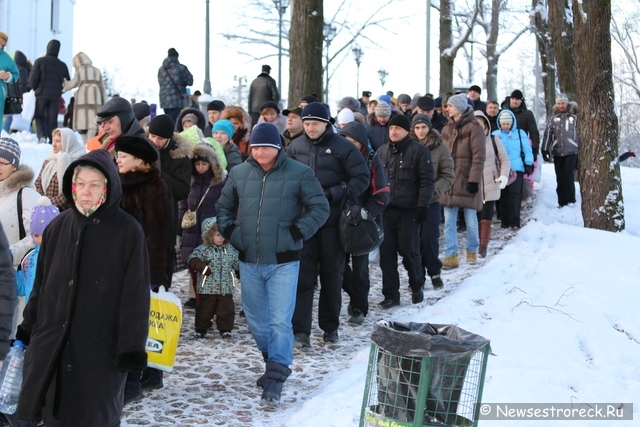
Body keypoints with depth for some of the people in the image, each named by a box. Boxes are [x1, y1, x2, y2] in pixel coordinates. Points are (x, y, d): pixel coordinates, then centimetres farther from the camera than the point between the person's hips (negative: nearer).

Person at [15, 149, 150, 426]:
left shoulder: (128, 232, -8)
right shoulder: (58, 227, 4)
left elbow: (135, 294, -9)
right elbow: (41, 284, 12)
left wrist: (131, 349, -13)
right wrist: (28, 328, 13)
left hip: (101, 346, -4)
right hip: (51, 341, 4)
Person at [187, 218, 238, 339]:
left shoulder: (230, 249, 4)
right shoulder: (203, 249, -9)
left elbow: (237, 262, 12)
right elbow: (192, 260, -19)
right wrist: (202, 266, -33)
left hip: (226, 288, 3)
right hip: (208, 288, -3)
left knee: (226, 310, 7)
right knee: (204, 309, 10)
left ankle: (225, 329, 21)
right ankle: (201, 329, 24)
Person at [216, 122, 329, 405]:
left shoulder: (299, 173, -6)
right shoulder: (239, 173, 5)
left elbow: (320, 208, -3)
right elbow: (223, 207, 19)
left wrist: (297, 233, -10)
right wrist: (230, 232, 5)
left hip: (283, 262, -4)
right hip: (248, 260, 5)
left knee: (280, 321, -8)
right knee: (256, 320, 14)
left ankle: (276, 377, -2)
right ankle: (276, 362, 34)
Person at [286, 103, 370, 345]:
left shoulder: (342, 147, -5)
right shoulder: (295, 147, 4)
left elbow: (362, 178, -6)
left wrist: (333, 194, -15)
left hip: (333, 221, -1)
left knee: (332, 273, 9)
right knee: (303, 274, -3)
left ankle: (330, 327, 22)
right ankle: (300, 330, -3)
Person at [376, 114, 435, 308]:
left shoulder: (419, 151, -4)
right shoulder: (382, 151, 11)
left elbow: (427, 180, -7)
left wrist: (423, 205, -14)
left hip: (409, 210, -4)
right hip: (386, 210, 5)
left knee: (409, 251, 1)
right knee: (386, 252, 3)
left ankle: (417, 287, 23)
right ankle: (391, 294, 10)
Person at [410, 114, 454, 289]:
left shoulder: (440, 148, -4)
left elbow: (448, 176, -3)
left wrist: (434, 191, -16)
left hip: (431, 201, -2)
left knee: (429, 238, 0)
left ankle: (434, 272, 19)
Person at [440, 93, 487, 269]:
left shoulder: (473, 127, -6)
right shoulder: (447, 128, 13)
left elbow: (479, 156, -10)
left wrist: (474, 179, -17)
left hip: (467, 180, -5)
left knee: (470, 220, 4)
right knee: (449, 220, 1)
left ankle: (472, 251, 22)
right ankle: (451, 255, 4)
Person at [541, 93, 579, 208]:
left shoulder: (574, 115, 1)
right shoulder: (553, 117, 7)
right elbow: (547, 133, 6)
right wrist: (545, 150, 2)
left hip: (571, 151, -3)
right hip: (557, 152, 3)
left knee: (568, 175, -11)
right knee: (560, 178, 4)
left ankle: (570, 200, 1)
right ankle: (562, 202, 10)